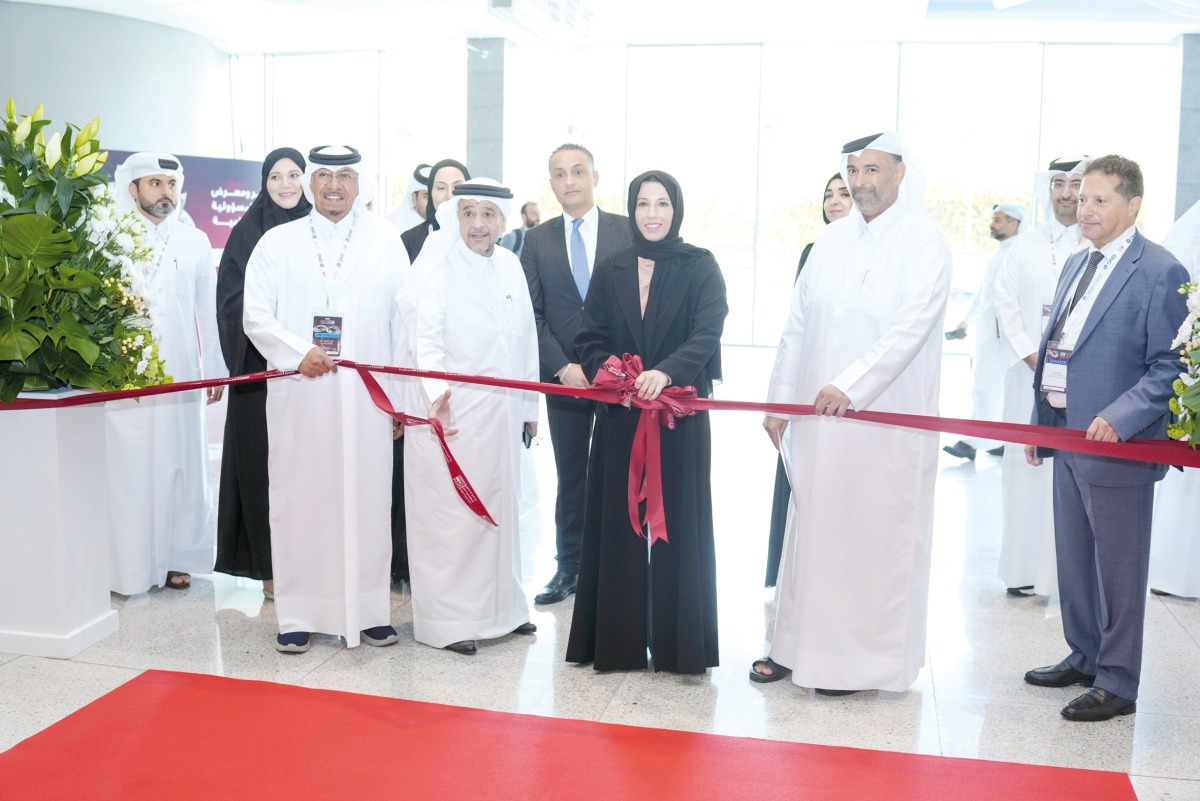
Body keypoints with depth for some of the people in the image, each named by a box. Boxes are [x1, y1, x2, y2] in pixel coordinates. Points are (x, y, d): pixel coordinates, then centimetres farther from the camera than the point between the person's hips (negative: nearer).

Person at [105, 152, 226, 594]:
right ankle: (126, 565, 4)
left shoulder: (195, 242, 12)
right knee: (127, 469, -3)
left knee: (180, 466, 5)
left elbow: (207, 310, 13)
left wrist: (214, 369, 12)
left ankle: (175, 558, 15)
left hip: (180, 374, 3)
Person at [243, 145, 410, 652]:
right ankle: (298, 614, 11)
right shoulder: (278, 241, 9)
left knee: (367, 500, 2)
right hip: (298, 395, 0)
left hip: (366, 397, 0)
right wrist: (298, 352, -13)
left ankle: (369, 610, 12)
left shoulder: (385, 239, 9)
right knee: (298, 500, 2)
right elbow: (255, 315, 4)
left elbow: (404, 317, 6)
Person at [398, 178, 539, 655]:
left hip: (502, 411, 7)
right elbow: (425, 335, -21)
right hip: (450, 410, -7)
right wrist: (435, 389, -38)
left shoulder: (510, 266, 9)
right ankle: (447, 620, 9)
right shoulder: (437, 268, -10)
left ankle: (500, 605, 29)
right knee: (449, 513, -2)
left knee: (500, 507, 15)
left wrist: (529, 404, 16)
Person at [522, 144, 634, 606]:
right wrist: (562, 367, -10)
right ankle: (569, 568, 19)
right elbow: (532, 314, 2)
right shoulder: (537, 241, 6)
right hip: (564, 376, 2)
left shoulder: (629, 232, 0)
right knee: (571, 477, 9)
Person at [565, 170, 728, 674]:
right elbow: (590, 340, 5)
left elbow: (707, 333, -12)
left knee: (677, 521, 2)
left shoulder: (700, 267, 1)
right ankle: (618, 639, 15)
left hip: (681, 414, -2)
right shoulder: (609, 271, 9)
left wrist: (666, 373, -29)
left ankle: (678, 642, 12)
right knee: (619, 523, 5)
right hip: (620, 416, 2)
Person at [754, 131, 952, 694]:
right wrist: (779, 399, 10)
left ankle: (865, 658, 15)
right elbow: (798, 325, 12)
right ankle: (797, 643, 22)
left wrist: (850, 385, -31)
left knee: (875, 537, 2)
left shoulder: (924, 243, -7)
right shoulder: (831, 240, 10)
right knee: (811, 528, 10)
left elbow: (912, 326, -20)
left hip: (887, 420, -5)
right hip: (819, 414, 5)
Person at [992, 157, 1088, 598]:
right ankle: (1025, 568, 12)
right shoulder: (1025, 246, 8)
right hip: (1031, 375, 2)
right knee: (1027, 466, 4)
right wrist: (1032, 356, -5)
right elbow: (1006, 304, 6)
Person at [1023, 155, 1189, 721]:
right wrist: (1041, 422, 17)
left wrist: (1119, 419, -24)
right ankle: (1084, 657, 33)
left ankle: (1116, 684, 14)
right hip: (1068, 438, 8)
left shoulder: (1160, 272, -11)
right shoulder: (1076, 265, 14)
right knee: (1073, 558, 18)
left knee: (1118, 567, 2)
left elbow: (1170, 367, -14)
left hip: (1118, 443, -8)